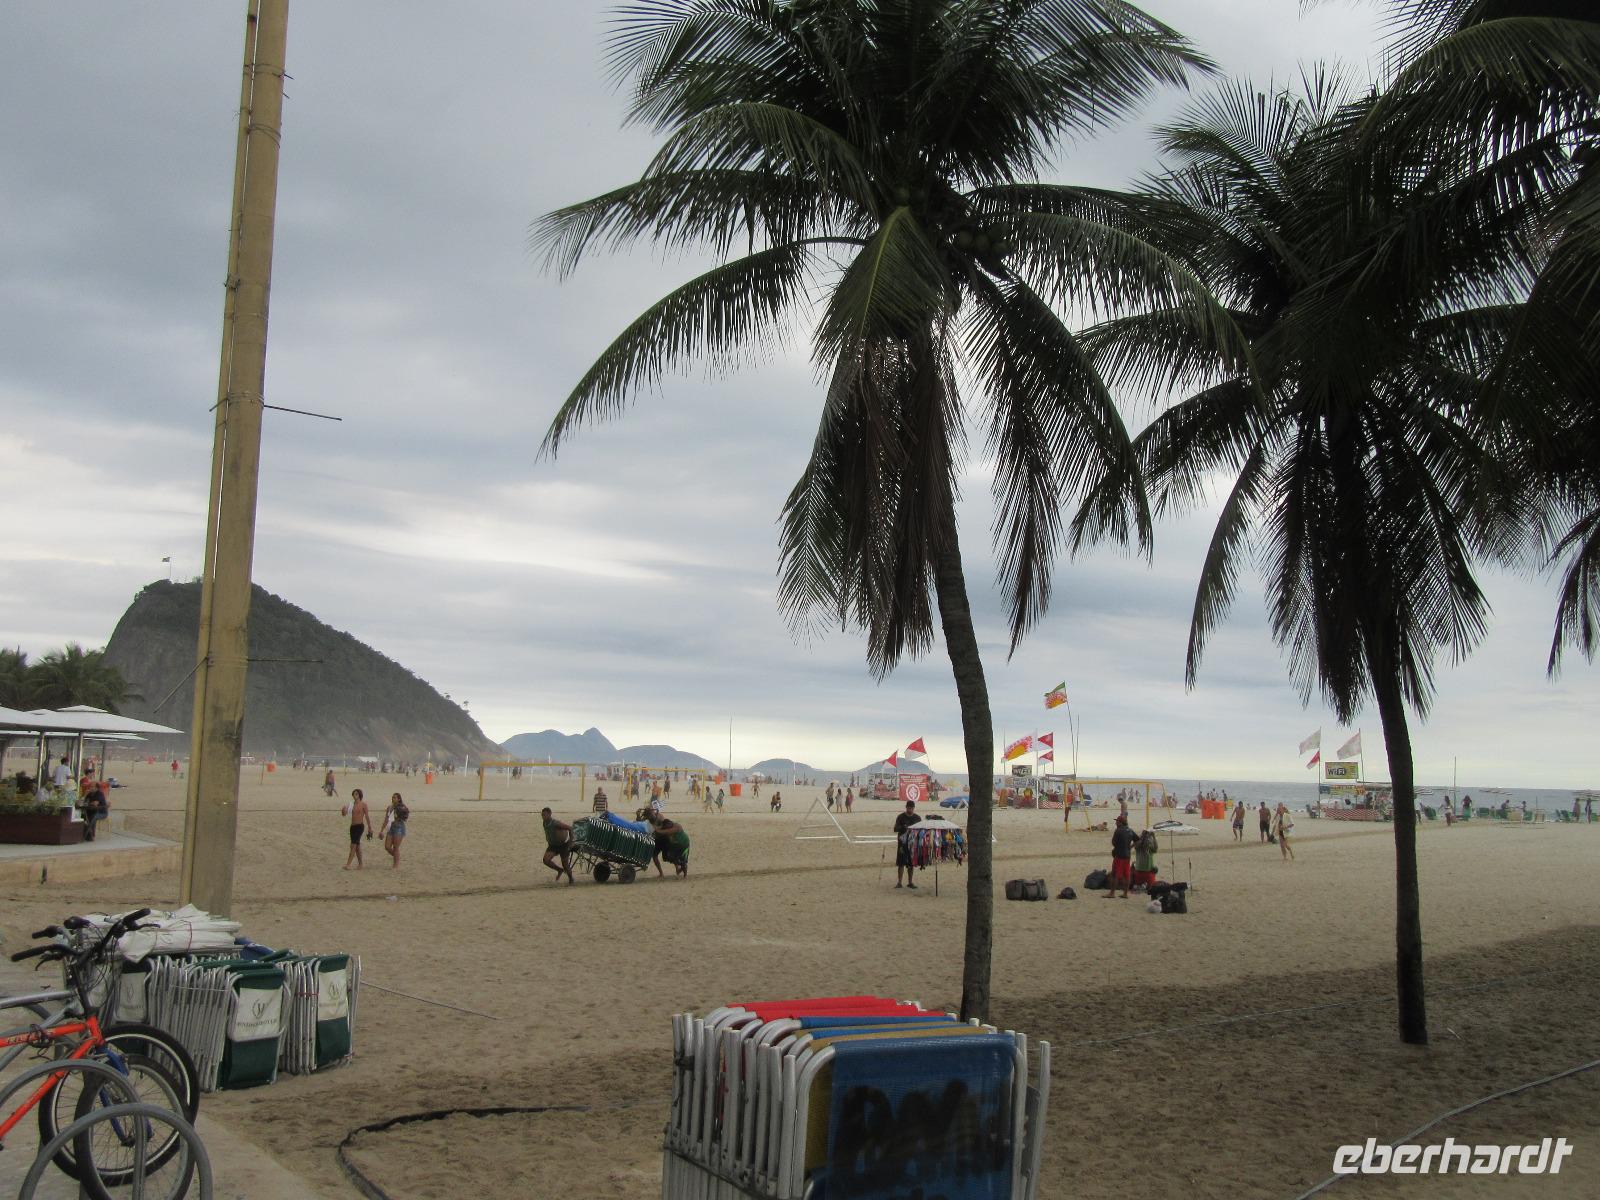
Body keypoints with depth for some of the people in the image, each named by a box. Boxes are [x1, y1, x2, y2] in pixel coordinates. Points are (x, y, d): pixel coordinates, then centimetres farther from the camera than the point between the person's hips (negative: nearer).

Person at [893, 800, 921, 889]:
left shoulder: (917, 818, 8)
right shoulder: (900, 817, -1)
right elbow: (895, 829, -6)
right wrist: (902, 828, -26)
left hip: (913, 842, 3)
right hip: (902, 843, -3)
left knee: (911, 863, 7)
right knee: (901, 863, -4)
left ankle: (910, 882, 15)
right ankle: (899, 882, 1)